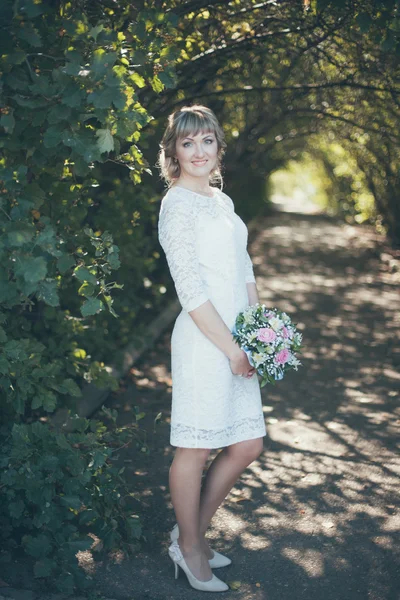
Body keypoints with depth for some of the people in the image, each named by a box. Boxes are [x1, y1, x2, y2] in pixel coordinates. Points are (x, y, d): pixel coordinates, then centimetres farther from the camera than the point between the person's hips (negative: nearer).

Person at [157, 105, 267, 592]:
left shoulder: (222, 201, 16)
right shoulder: (177, 204, -9)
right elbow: (191, 290, -15)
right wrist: (232, 348, -14)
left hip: (238, 340, 9)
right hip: (203, 340, -9)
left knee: (246, 446, 13)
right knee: (195, 448, 4)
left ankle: (192, 533, 30)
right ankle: (190, 550, 24)